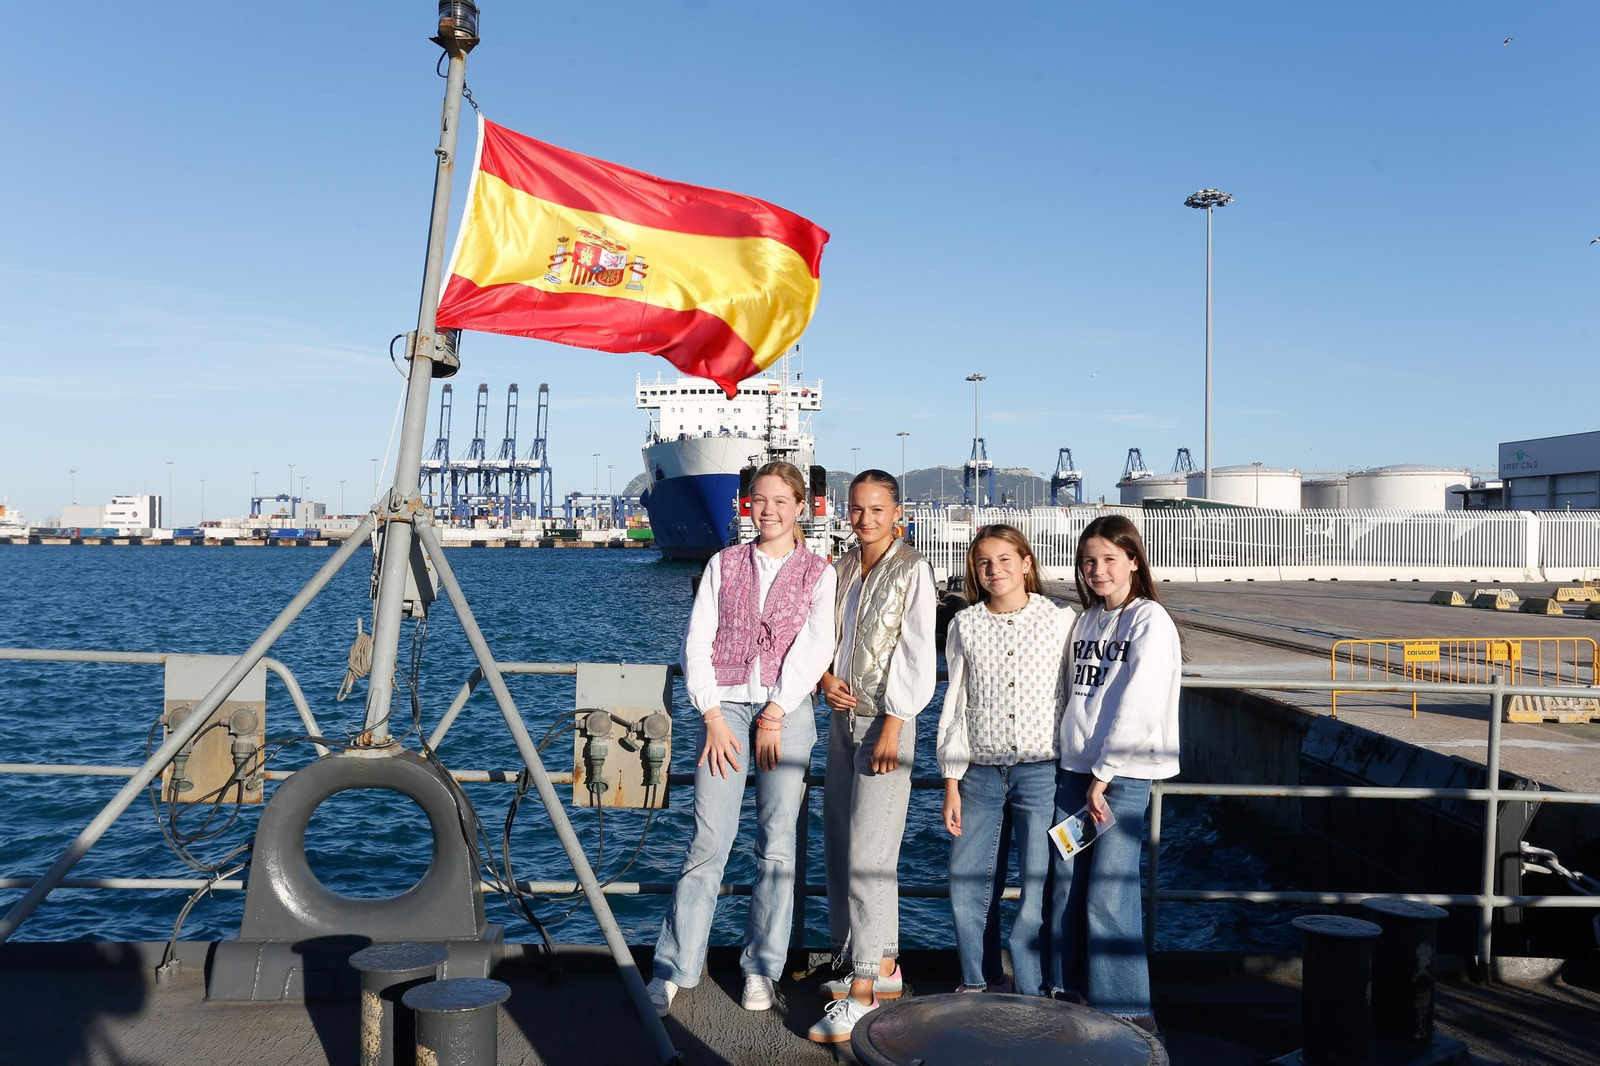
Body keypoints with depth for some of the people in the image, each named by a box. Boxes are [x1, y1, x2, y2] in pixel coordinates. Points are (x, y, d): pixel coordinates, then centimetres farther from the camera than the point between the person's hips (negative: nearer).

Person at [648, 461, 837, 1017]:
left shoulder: (818, 572, 7)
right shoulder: (724, 563, 11)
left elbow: (815, 647, -3)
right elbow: (697, 643, 5)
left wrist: (775, 713, -10)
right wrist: (713, 715, -5)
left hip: (787, 711, 0)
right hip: (725, 705, 1)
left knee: (776, 845, 3)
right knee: (708, 842, -5)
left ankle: (761, 968, 14)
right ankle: (672, 970, 1)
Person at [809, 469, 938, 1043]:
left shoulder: (911, 571, -8)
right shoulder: (842, 567, 10)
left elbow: (918, 657, -12)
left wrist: (892, 726, -16)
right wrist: (825, 677, -3)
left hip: (885, 720, -7)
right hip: (843, 717, 7)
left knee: (867, 852, -10)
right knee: (838, 845, 11)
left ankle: (862, 996, -6)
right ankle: (884, 968, 24)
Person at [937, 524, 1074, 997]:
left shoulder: (1061, 620, 1)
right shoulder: (965, 625, 7)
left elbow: (1077, 696, 4)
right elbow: (955, 704, 8)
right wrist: (951, 782, 6)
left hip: (1042, 771, -2)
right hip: (981, 772, 2)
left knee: (1039, 887, 0)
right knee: (966, 885, 5)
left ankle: (1028, 992, 16)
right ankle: (978, 983, 25)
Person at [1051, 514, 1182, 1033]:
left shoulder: (1150, 622, -7)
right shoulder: (1085, 621, 14)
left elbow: (1138, 710, -14)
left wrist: (1103, 776, -13)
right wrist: (1073, 767, 11)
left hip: (1124, 775, -6)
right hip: (1075, 768, 6)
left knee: (1108, 896, -7)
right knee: (1066, 889, 7)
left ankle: (1127, 1014, 4)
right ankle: (1072, 999, 19)